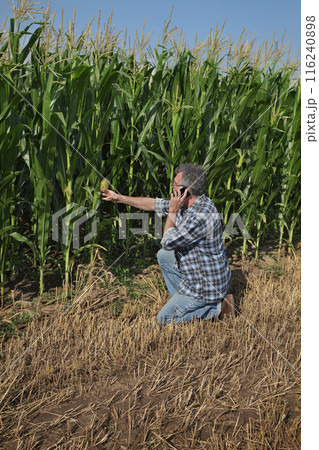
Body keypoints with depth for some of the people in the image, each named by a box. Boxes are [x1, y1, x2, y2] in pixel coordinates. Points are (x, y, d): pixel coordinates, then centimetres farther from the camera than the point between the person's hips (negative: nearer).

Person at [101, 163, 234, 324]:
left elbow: (167, 242, -25)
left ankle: (218, 308, 3)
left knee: (164, 319, 2)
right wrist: (120, 198, 10)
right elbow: (156, 204, 8)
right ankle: (182, 301, 22)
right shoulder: (188, 203, -2)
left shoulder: (202, 216, -32)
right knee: (163, 256, 22)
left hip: (207, 285, -9)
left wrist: (172, 212, -18)